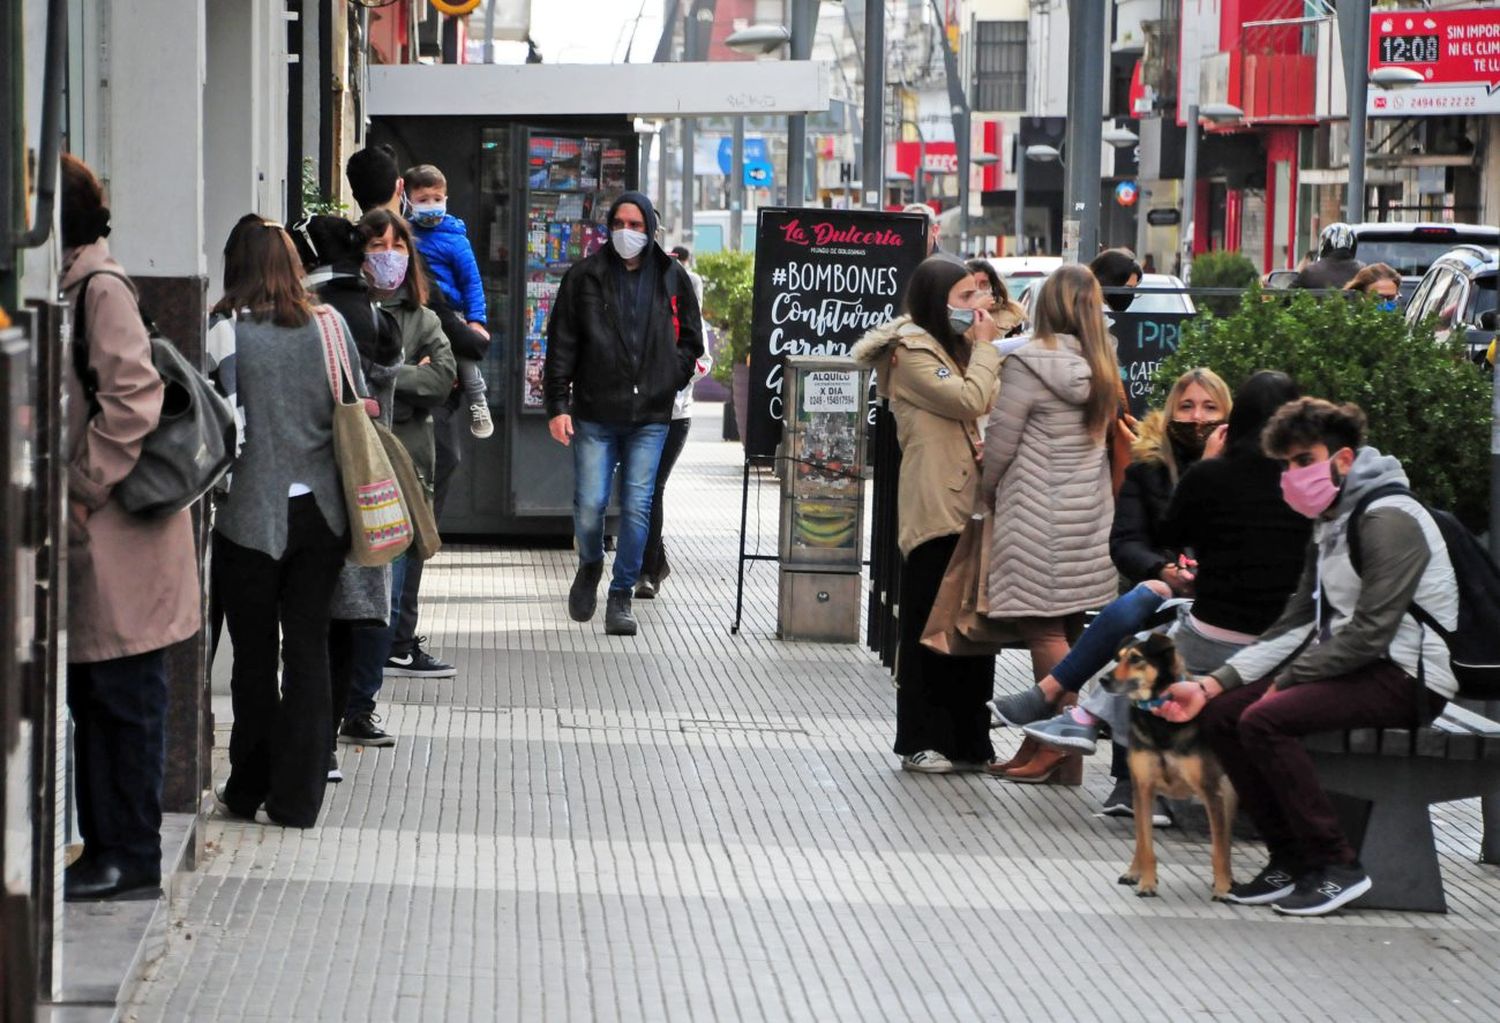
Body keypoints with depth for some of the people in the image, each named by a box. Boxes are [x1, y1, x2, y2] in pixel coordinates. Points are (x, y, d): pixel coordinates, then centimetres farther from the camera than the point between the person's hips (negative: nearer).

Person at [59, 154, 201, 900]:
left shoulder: (102, 290, -14)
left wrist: (85, 486, -15)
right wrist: (72, 489, 12)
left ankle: (130, 859, 3)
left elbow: (133, 399, -21)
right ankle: (106, 848, 19)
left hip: (118, 533, -9)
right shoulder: (69, 287, 14)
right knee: (92, 698, 12)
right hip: (87, 534, 9)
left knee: (123, 698, -3)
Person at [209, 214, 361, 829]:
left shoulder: (226, 331, -9)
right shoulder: (328, 324, 1)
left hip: (252, 514, -3)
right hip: (321, 508, 3)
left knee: (254, 656, 9)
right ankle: (297, 797, 6)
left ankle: (248, 790, 19)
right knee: (308, 650, 6)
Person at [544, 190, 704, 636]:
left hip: (650, 416, 1)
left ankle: (622, 595, 8)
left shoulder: (672, 278, 7)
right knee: (589, 504, -4)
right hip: (595, 413, -1)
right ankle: (590, 565, 27)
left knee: (637, 506, -2)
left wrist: (672, 378, 3)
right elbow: (562, 344, 2)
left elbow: (689, 337, 17)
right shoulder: (585, 276, 2)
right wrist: (558, 404, -4)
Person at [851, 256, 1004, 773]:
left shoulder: (950, 348, 21)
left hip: (967, 506, 9)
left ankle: (968, 741, 13)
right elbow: (969, 400, -18)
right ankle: (921, 743, 0)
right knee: (930, 627, -5)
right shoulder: (911, 351, -9)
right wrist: (984, 346, -7)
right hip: (934, 510, -9)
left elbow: (981, 410, 24)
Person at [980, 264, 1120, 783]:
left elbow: (1000, 442, -9)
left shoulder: (1029, 363, -13)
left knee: (1043, 629, -4)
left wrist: (987, 490, 9)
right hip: (1088, 516, 7)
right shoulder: (1100, 366, 7)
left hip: (1039, 521, -7)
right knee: (1067, 629, 10)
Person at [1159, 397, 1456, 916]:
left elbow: (1370, 633, -21)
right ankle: (1290, 860, 2)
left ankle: (1337, 866, -17)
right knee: (1221, 714, -1)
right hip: (1358, 668, 10)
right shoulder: (1330, 525, 18)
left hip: (1407, 678, -10)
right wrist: (1210, 684, 3)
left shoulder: (1388, 519, -14)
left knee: (1264, 720, -25)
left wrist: (1289, 677, -13)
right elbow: (1296, 624, 13)